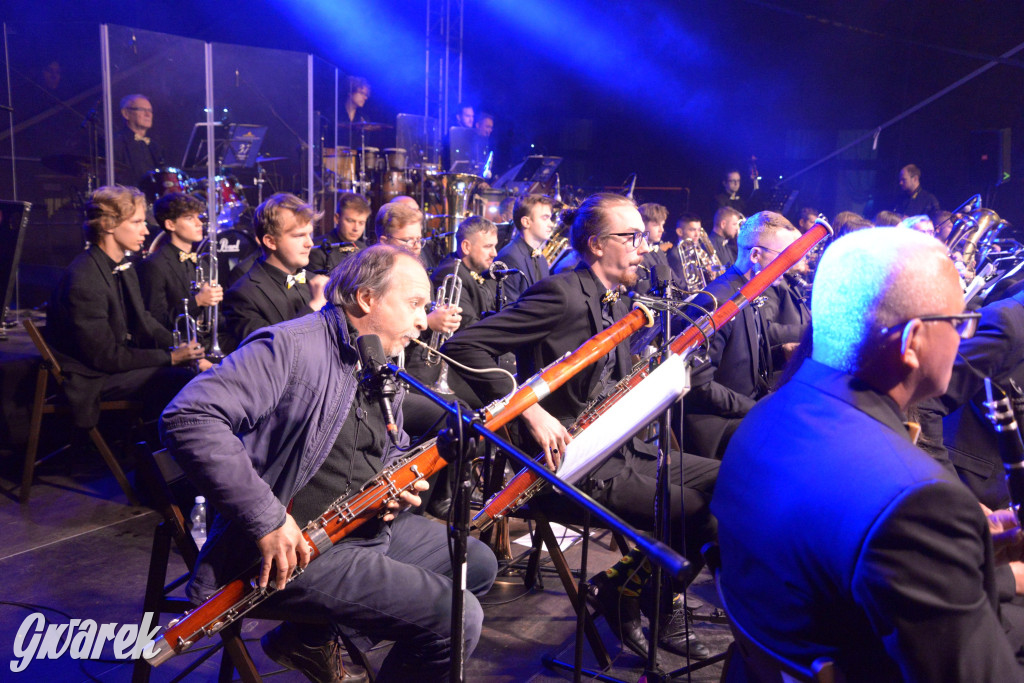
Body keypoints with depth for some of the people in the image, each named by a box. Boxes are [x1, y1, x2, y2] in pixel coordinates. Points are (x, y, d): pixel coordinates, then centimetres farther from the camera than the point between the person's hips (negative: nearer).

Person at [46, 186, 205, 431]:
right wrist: (170, 358, -19)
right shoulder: (83, 281, -25)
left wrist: (183, 350, -4)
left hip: (119, 355, 9)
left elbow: (142, 321, 13)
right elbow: (105, 356, -22)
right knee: (181, 379, -24)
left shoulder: (123, 266, 5)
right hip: (92, 378, -9)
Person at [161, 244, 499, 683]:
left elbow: (392, 452, 25)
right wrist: (266, 517, -30)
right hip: (293, 545, -10)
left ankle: (312, 637, 17)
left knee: (478, 565, 17)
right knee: (457, 618, -19)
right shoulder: (291, 348, -17)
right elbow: (187, 419, -27)